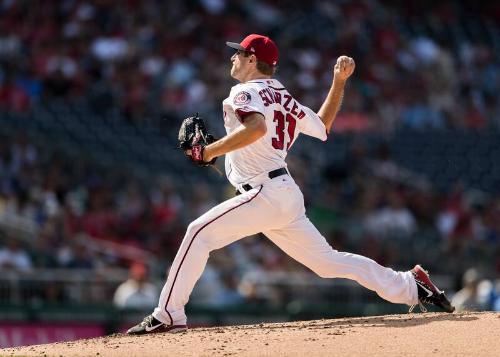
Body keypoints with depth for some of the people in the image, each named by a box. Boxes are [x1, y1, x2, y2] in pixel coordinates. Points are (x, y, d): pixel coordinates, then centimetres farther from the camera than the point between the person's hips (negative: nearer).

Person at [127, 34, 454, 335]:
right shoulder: (285, 100, 21)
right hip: (288, 196, 9)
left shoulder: (245, 92, -5)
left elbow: (256, 127, -26)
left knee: (200, 233, -12)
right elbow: (323, 126, 31)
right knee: (327, 260, 13)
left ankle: (169, 315, -18)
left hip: (266, 194, -9)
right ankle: (410, 286, 13)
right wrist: (339, 82, 30)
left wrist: (210, 152, -23)